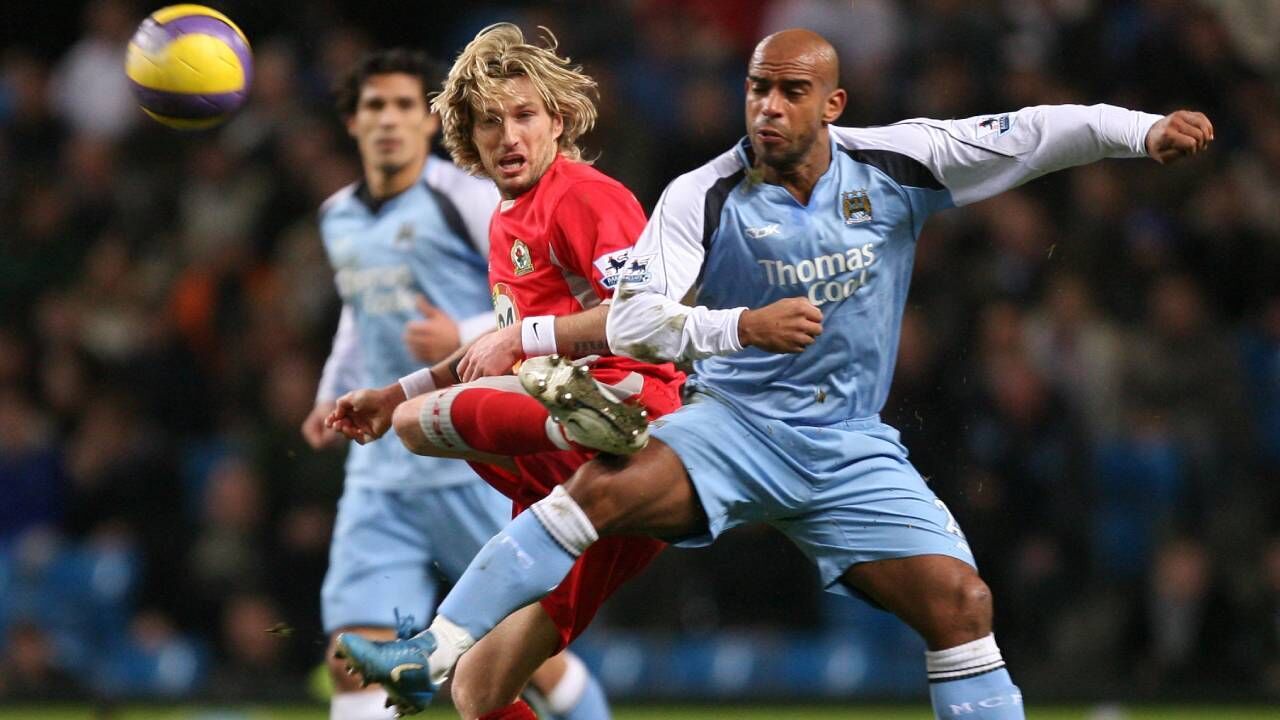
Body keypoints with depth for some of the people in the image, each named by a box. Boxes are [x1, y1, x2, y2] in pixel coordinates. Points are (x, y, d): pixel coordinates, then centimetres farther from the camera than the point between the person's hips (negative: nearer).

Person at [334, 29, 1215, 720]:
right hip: (736, 421, -2)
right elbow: (631, 321, -17)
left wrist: (1145, 132, -18)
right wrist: (744, 326, -32)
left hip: (850, 446, 2)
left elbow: (1033, 134, -5)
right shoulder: (703, 199, -10)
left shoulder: (895, 164, -6)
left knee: (959, 601, -13)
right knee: (602, 488, -27)